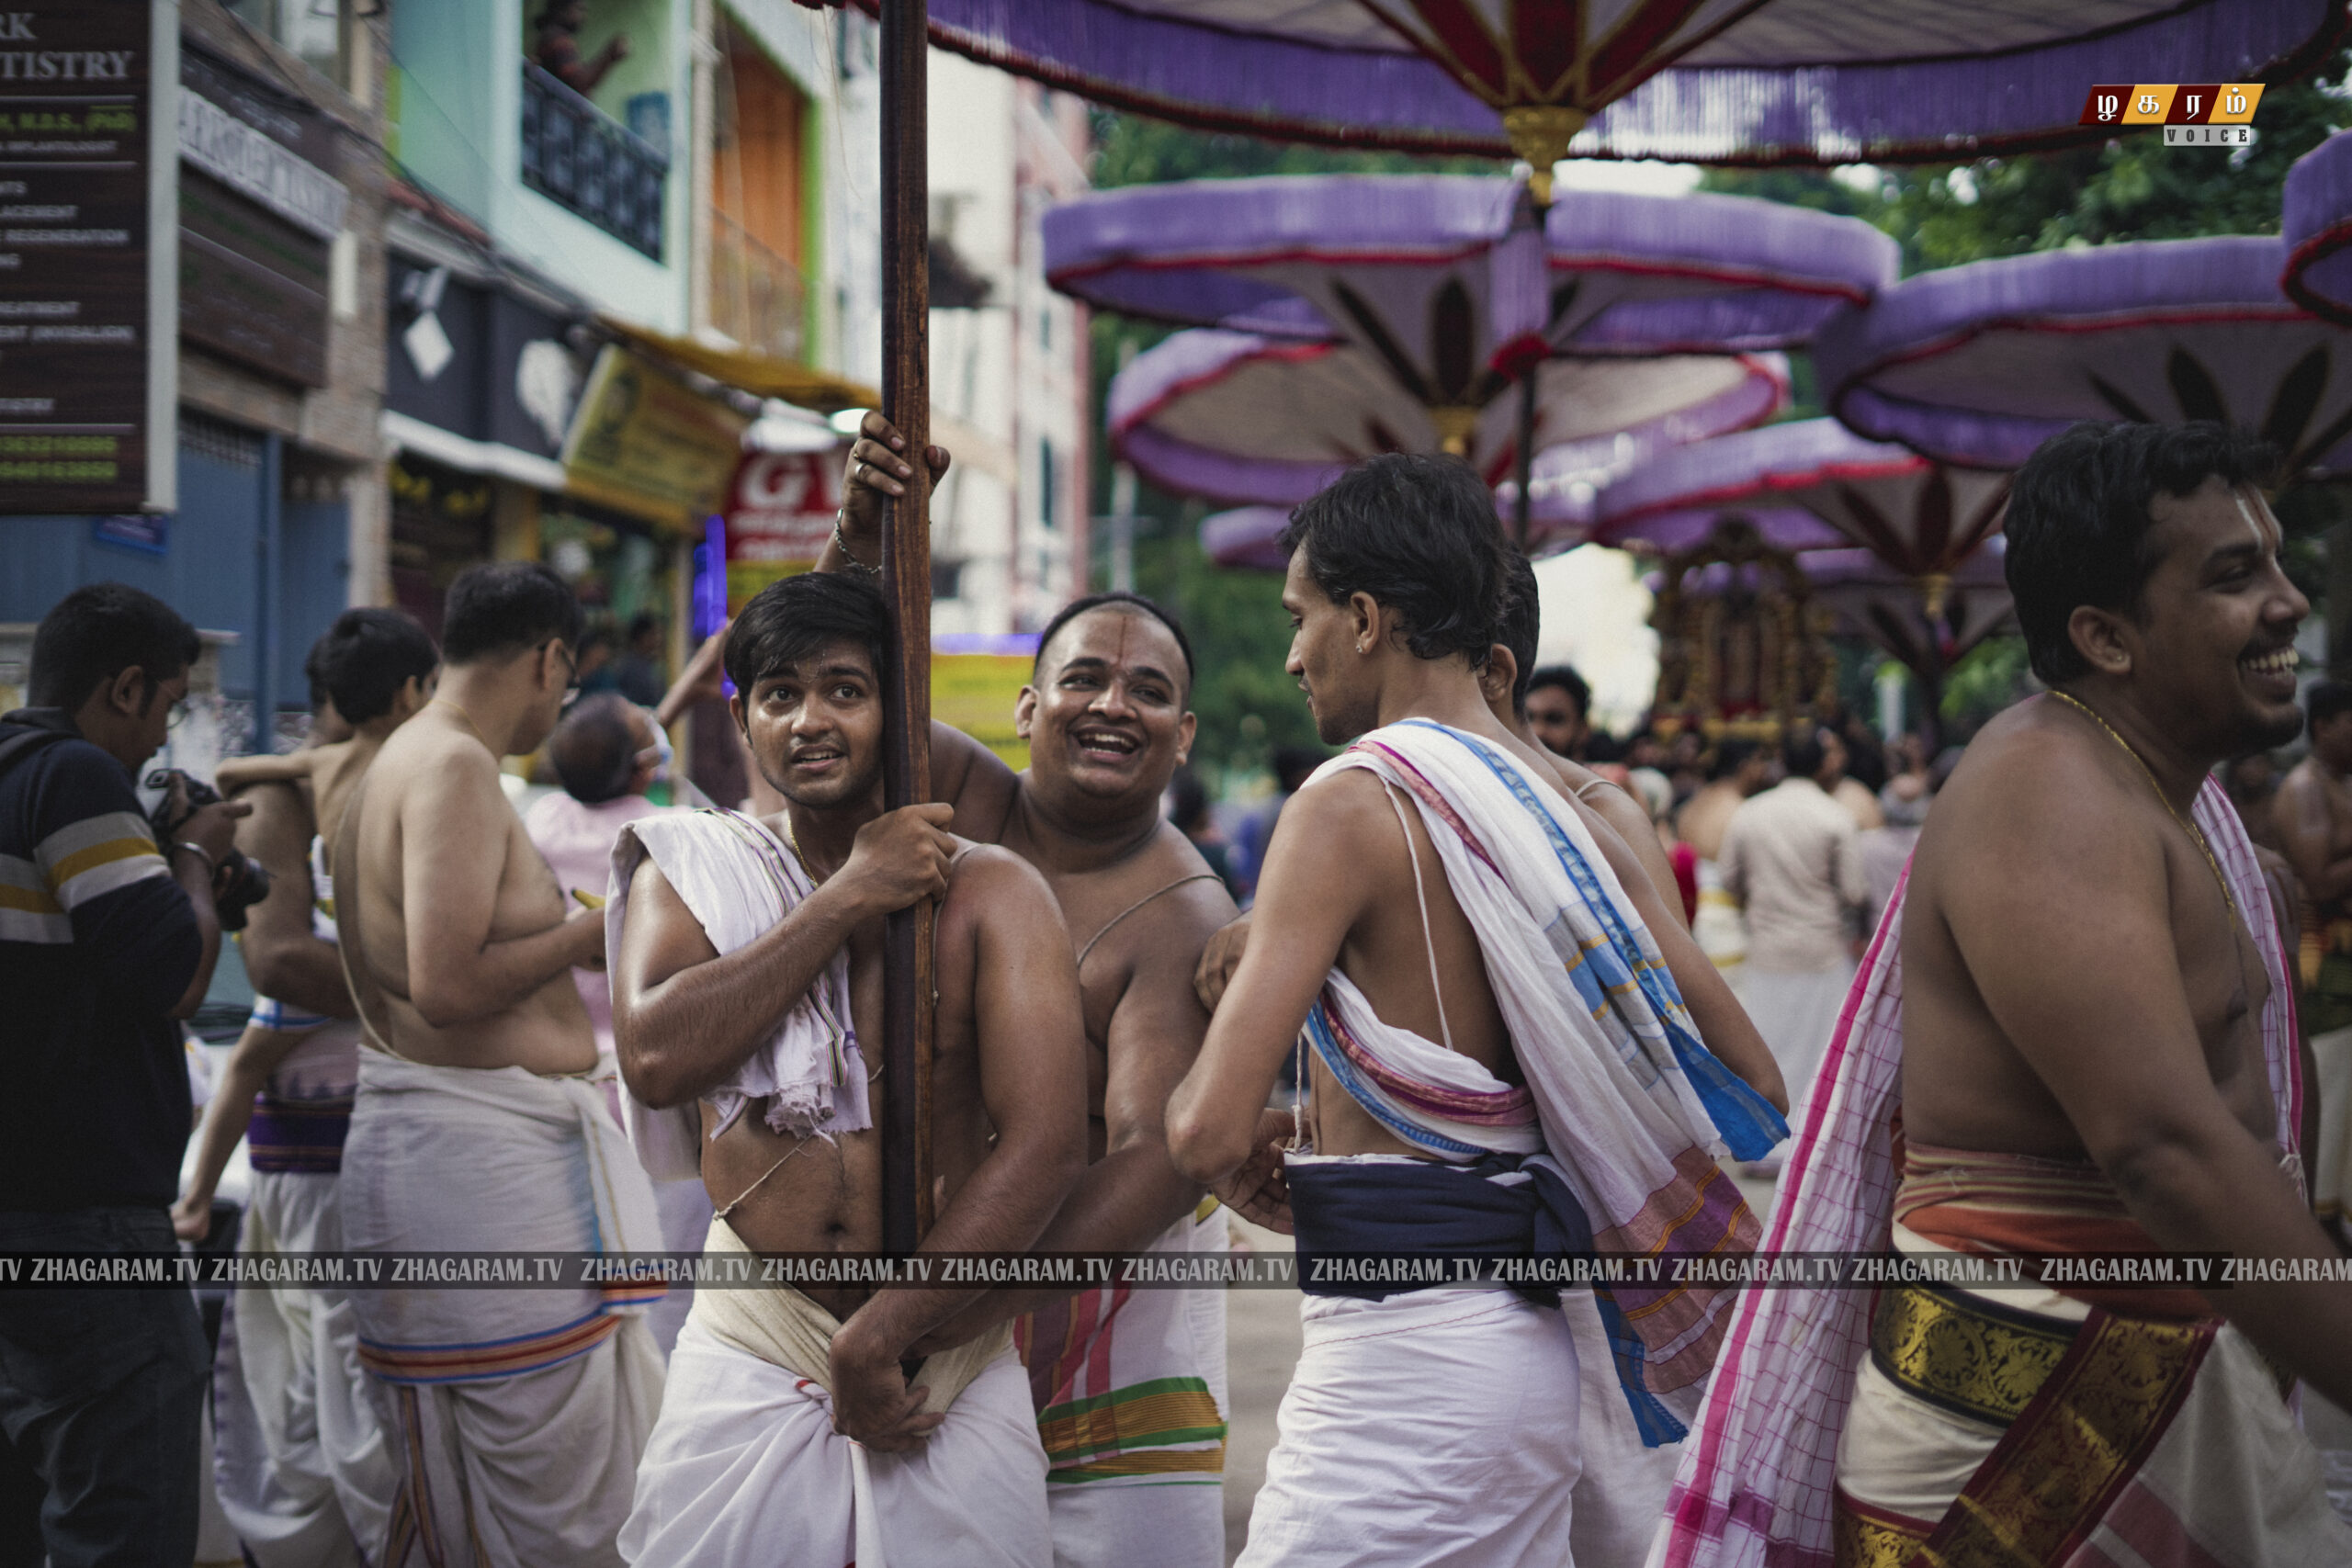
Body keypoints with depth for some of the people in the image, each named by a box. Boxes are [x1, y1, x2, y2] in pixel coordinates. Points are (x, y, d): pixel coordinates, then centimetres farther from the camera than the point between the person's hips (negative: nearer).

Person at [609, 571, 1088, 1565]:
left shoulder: (993, 894, -1)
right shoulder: (689, 876, 6)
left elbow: (1046, 1147, -10)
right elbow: (656, 1057, -13)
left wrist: (878, 1337, -13)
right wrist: (849, 897, -11)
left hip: (945, 1348, -1)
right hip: (748, 1350, 1)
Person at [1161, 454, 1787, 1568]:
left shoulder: (1353, 805, -13)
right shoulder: (1564, 807, 8)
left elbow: (1211, 1132, -21)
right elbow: (1745, 1082, 12)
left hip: (1396, 1356, -8)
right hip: (1533, 1350, 9)